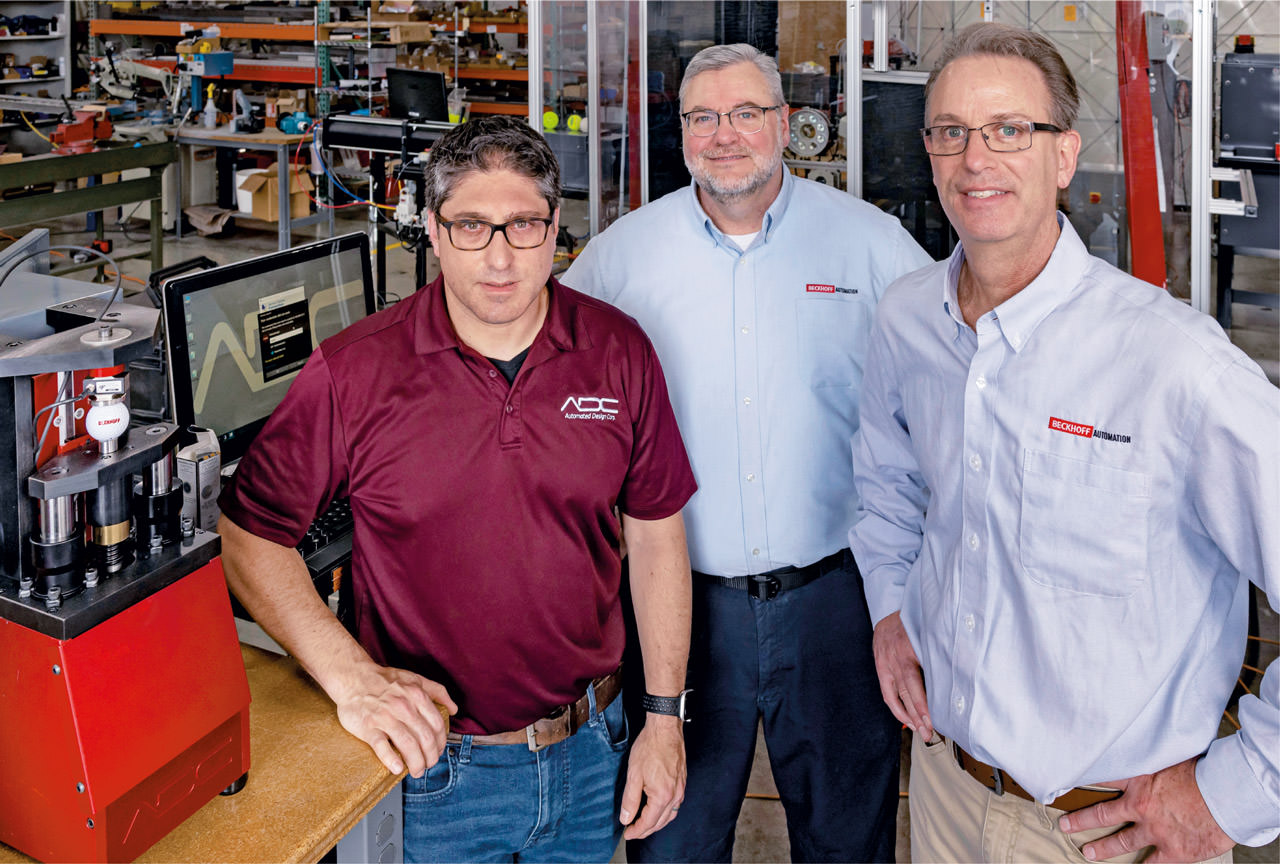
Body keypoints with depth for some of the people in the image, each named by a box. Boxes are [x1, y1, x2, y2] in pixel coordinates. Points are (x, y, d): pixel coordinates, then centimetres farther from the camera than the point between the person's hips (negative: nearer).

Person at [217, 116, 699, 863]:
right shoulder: (353, 372, -13)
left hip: (590, 753, 3)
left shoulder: (618, 351, -5)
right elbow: (250, 533, -7)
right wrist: (349, 675, -19)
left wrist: (665, 718, 2)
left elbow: (656, 531, 2)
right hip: (431, 762, -2)